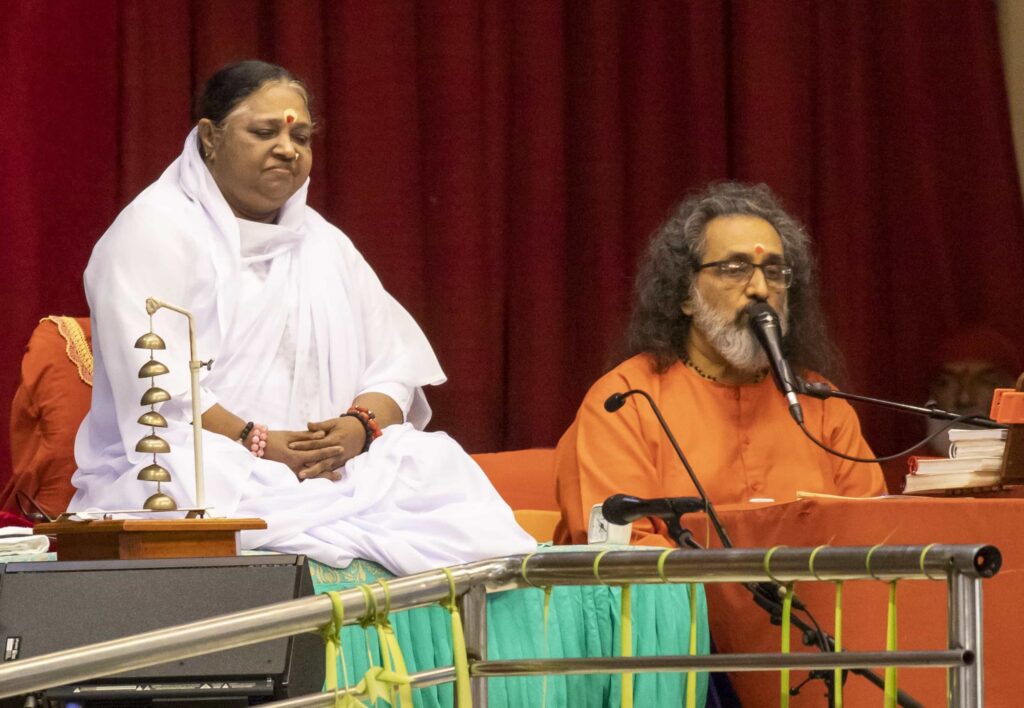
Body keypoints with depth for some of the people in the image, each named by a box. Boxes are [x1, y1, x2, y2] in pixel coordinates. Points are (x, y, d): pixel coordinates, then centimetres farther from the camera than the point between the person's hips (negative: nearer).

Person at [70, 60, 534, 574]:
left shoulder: (323, 243, 23)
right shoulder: (155, 231, 0)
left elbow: (398, 365, 13)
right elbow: (155, 387, -13)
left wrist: (360, 426, -10)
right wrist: (257, 443, -23)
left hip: (326, 468, 5)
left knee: (440, 465, -23)